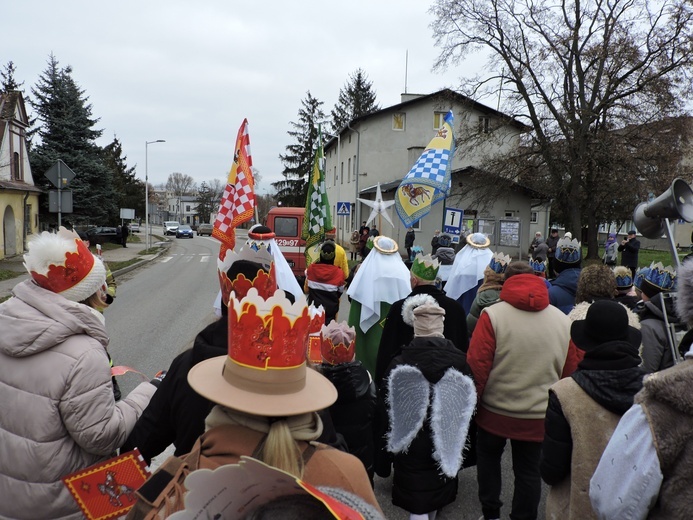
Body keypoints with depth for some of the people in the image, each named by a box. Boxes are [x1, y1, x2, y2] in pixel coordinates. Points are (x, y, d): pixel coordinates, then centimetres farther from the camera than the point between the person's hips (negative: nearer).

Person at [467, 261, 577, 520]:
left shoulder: (493, 315, -15)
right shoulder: (564, 321, -1)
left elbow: (477, 366, -14)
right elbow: (570, 372, 5)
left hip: (495, 410, -2)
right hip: (539, 415, 2)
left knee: (488, 457, 22)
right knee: (528, 470, 16)